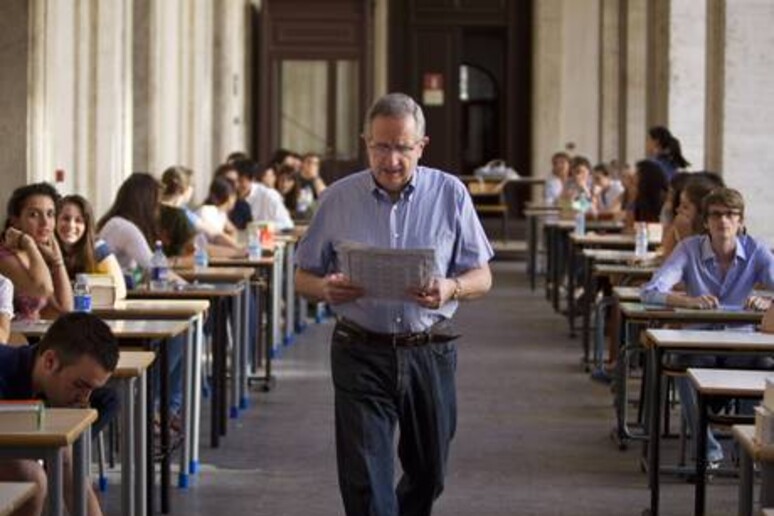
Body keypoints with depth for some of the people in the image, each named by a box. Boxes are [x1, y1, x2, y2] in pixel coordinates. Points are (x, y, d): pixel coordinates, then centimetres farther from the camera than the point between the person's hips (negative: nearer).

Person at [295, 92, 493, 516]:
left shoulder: (450, 195, 1)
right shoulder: (338, 199, 2)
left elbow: (482, 277, 2)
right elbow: (303, 276, 8)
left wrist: (451, 289, -21)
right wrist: (326, 289, -16)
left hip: (429, 352, 1)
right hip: (361, 353, -1)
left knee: (427, 474, 15)